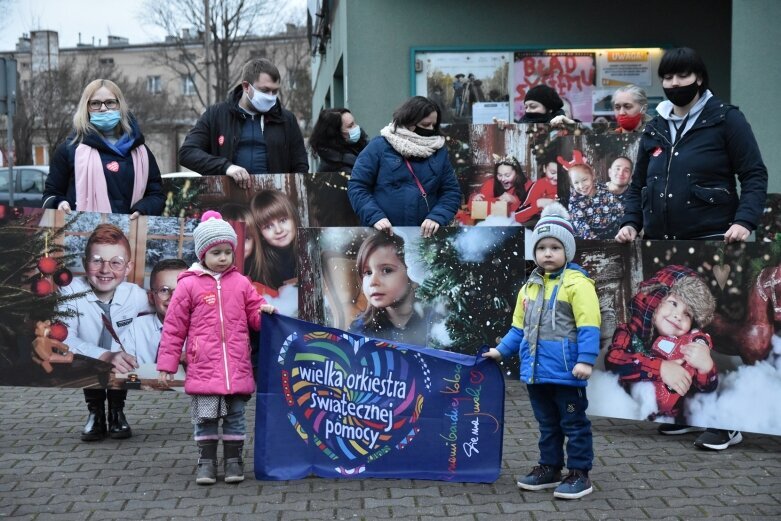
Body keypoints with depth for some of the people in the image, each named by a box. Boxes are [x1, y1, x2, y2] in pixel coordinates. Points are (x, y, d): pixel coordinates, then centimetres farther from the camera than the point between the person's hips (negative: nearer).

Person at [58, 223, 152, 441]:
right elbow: (64, 340, -29)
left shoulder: (137, 296, -12)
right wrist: (105, 356, -44)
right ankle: (95, 411, -1)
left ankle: (117, 410, 1)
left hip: (122, 368, 2)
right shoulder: (71, 290, -18)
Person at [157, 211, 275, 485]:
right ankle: (206, 462, 16)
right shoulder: (189, 285, 0)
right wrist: (166, 365, 1)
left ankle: (233, 460, 20)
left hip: (237, 368, 2)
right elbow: (174, 328, 2)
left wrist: (266, 311, -9)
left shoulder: (241, 283, 7)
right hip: (203, 369, -2)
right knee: (205, 418, 4)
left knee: (235, 417, 9)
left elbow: (254, 315, 16)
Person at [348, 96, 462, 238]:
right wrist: (375, 217, -18)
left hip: (425, 235, 3)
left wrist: (436, 218, -12)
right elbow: (356, 187, -3)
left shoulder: (439, 150, 9)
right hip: (383, 235, -3)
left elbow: (451, 191, 7)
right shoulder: (379, 146, -1)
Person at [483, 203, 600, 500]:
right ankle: (550, 467, 30)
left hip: (565, 371, -7)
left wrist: (585, 359, -21)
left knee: (573, 422, 3)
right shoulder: (529, 287, 12)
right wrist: (502, 351, 17)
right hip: (536, 370, 7)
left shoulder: (577, 283, -10)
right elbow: (519, 327, 21)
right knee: (547, 423, 18)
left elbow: (588, 327, -15)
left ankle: (579, 473, 11)